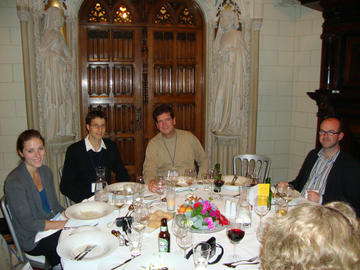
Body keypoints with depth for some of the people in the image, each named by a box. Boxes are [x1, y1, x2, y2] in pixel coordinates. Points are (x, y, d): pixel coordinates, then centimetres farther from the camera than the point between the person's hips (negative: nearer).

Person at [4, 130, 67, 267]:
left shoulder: (46, 171, 4)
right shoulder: (14, 182, -18)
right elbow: (28, 223, -19)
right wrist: (67, 223, -21)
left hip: (52, 227, 7)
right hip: (34, 240, -7)